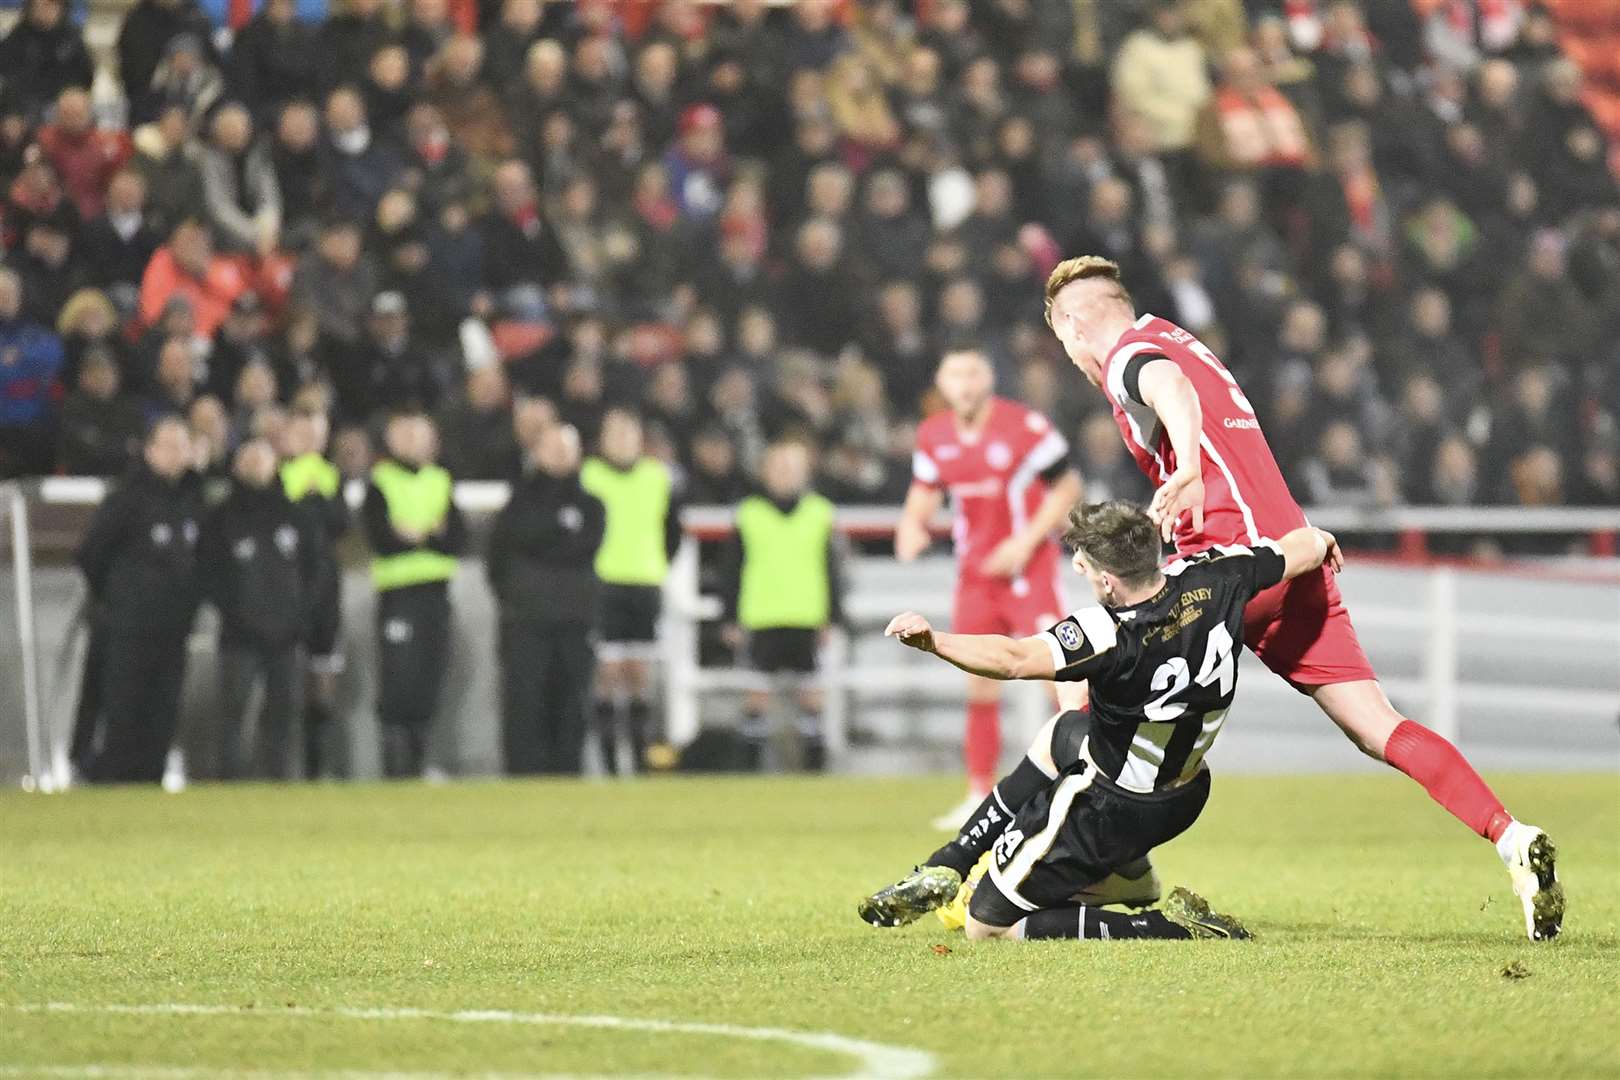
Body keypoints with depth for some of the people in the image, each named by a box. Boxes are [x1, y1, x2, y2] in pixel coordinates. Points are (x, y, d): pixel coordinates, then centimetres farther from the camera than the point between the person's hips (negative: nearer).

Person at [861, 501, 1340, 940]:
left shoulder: (1112, 636, -34)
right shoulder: (1213, 578, -14)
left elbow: (1015, 659, -49)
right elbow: (1302, 550, 4)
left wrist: (934, 641, -56)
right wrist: (1318, 539, 26)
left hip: (1106, 809, -9)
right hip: (1183, 798, 9)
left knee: (988, 928, 5)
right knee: (1059, 735, 38)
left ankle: (1173, 929, -4)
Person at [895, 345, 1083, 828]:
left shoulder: (1025, 427, -14)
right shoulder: (934, 436, 3)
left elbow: (1067, 488, -8)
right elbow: (923, 495, 16)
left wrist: (1026, 541, -17)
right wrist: (911, 529, -7)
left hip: (1028, 566, -5)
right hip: (974, 572, 5)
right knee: (980, 685, 7)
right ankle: (980, 796, 15)